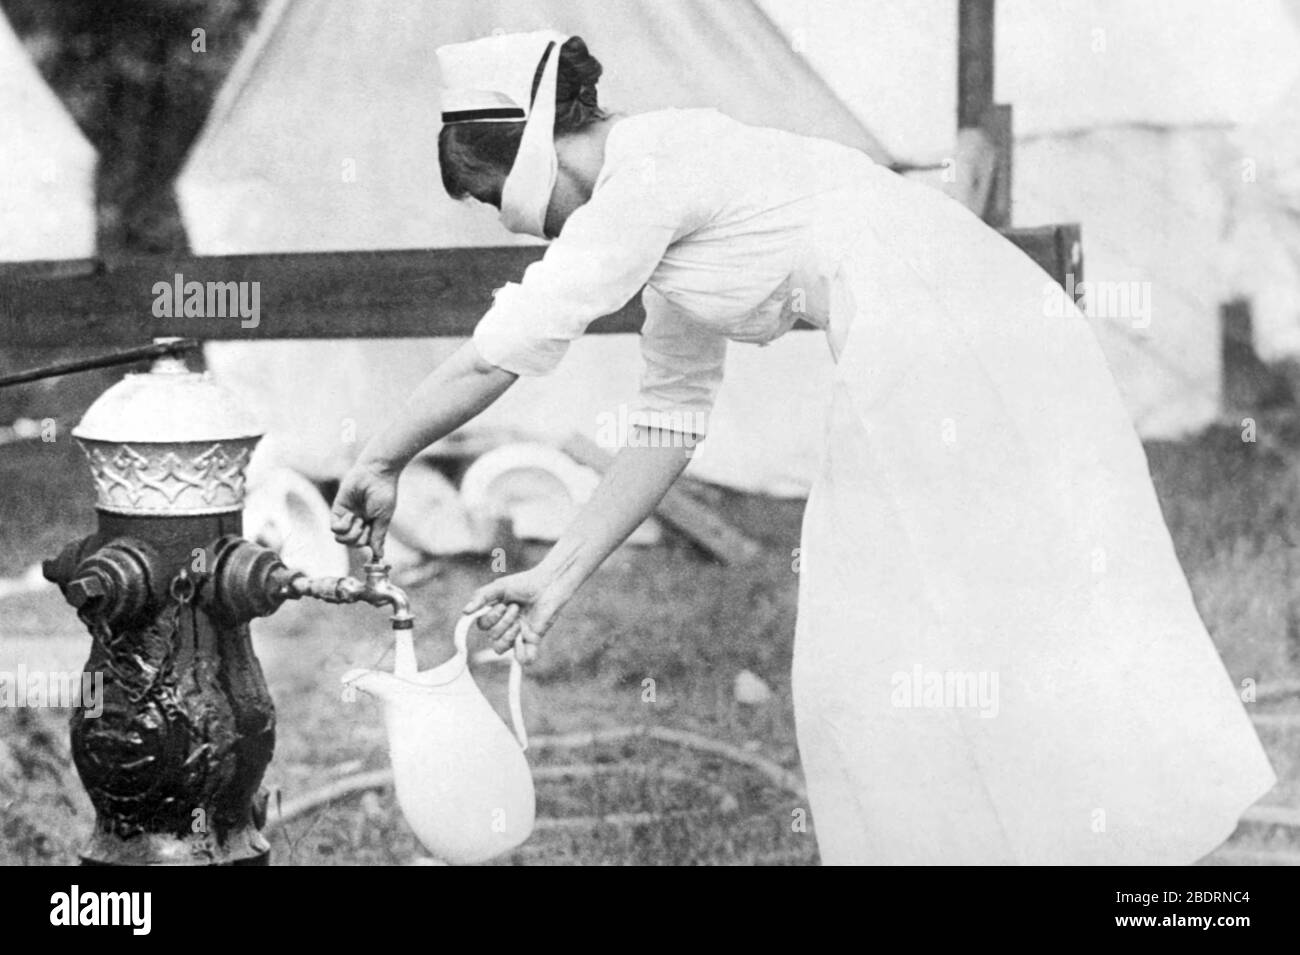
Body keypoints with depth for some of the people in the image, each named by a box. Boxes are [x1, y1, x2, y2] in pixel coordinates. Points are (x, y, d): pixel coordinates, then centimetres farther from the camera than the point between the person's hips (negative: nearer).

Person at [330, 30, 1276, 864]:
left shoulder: (648, 175, -10)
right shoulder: (667, 216, 19)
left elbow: (498, 356, -11)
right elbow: (669, 426, 21)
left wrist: (380, 465, 1)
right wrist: (557, 577, 20)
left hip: (954, 342, -10)